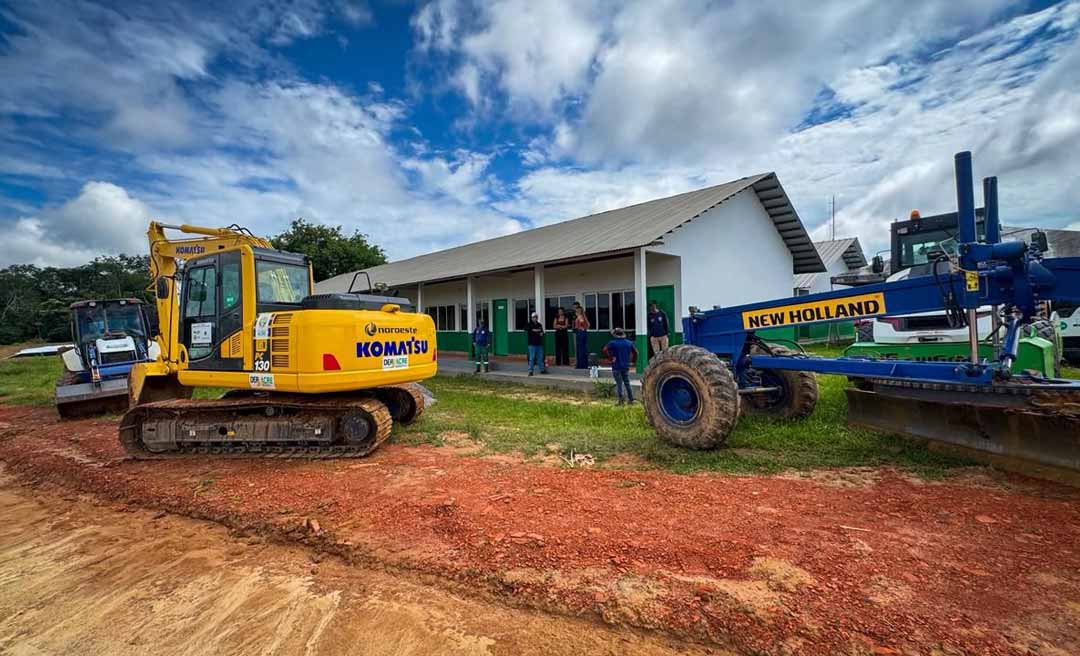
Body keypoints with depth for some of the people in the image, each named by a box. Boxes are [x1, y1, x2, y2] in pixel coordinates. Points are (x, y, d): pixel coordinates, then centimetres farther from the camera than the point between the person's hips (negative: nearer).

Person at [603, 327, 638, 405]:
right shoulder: (629, 343, 7)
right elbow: (635, 352, 9)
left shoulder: (613, 343, -7)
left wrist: (611, 357, -13)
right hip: (626, 366, 4)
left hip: (616, 366, -4)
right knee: (627, 383, 14)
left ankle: (620, 400, -4)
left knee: (619, 383, 1)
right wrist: (631, 360, 14)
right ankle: (631, 399, 18)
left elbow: (605, 350, -21)